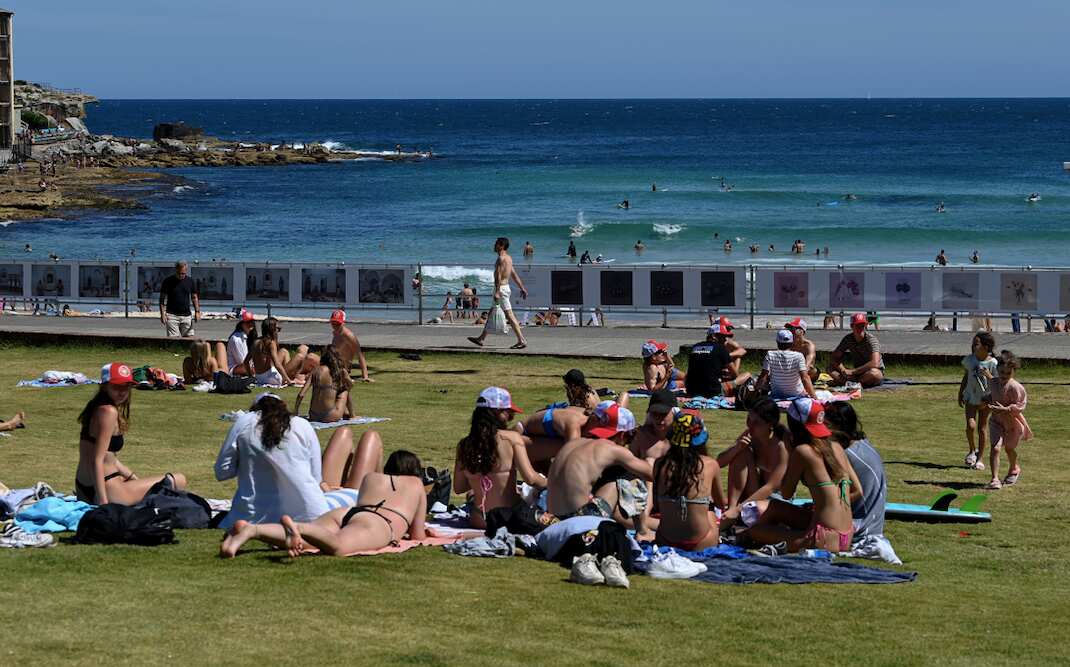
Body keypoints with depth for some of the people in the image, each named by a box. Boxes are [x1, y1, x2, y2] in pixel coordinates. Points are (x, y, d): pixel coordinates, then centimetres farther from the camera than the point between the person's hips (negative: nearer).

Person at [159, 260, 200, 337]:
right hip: (172, 315, -3)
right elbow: (162, 298, 0)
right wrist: (162, 314, -9)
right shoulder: (168, 281, -2)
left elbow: (194, 297, 14)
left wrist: (197, 311, 3)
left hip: (186, 316, 3)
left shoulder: (190, 281, 6)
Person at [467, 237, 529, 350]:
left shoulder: (501, 258, -15)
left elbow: (498, 276, -22)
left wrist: (497, 292, -27)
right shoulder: (508, 258, 15)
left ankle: (522, 341, -13)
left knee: (509, 315, -10)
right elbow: (514, 275, 20)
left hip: (501, 288, -10)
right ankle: (481, 338, 21)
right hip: (506, 287, 10)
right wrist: (522, 288, 22)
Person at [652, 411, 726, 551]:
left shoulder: (660, 464, -5)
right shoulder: (710, 465, -7)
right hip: (701, 545, -1)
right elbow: (721, 503, 11)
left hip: (665, 543, 1)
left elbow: (657, 506, 7)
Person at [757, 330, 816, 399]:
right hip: (797, 393, -1)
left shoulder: (770, 355, -14)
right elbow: (805, 378, -23)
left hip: (776, 394, 1)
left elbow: (763, 378, -15)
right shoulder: (798, 356, -18)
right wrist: (814, 396, -21)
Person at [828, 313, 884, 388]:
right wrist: (843, 370, -22)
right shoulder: (848, 339, -3)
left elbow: (875, 363, -31)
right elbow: (834, 358, -2)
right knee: (831, 368, -9)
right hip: (857, 373, 5)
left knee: (873, 373, -40)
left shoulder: (871, 339, -18)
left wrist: (852, 371, -27)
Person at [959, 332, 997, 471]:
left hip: (985, 399, -2)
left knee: (982, 428, 5)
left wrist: (989, 376, -32)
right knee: (970, 425, -14)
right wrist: (960, 394, 11)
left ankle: (980, 459, 18)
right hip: (971, 398, 2)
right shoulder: (969, 359, -5)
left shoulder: (992, 363, -15)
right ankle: (972, 450, 12)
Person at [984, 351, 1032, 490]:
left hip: (1012, 422, -3)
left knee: (1010, 448, 18)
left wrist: (1005, 409, -34)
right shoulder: (993, 383, -3)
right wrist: (986, 401, 1)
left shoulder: (1015, 387, -24)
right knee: (995, 448, -13)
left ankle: (1014, 470, 50)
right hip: (997, 421, 3)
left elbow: (1020, 406, -23)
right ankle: (995, 480, -14)